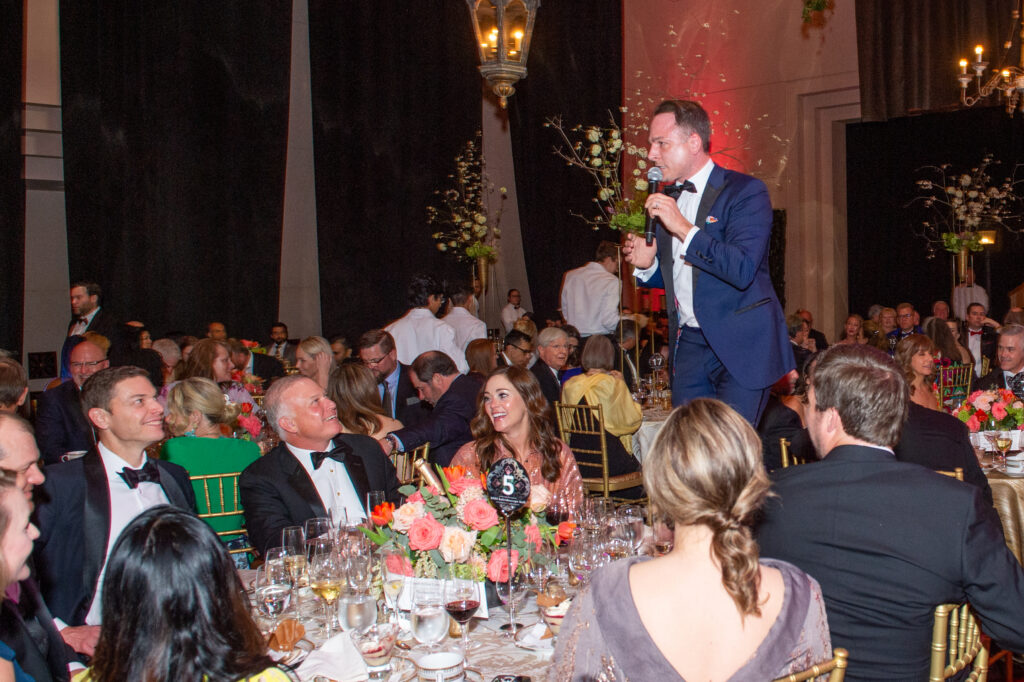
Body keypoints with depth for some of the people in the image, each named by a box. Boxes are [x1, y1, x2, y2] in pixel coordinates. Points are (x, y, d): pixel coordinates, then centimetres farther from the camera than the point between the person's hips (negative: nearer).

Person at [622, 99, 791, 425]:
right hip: (688, 345, 6)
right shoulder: (666, 200, 14)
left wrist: (685, 229, -24)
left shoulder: (745, 191, -8)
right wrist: (647, 264, 1)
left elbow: (743, 270, -21)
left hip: (740, 346, -6)